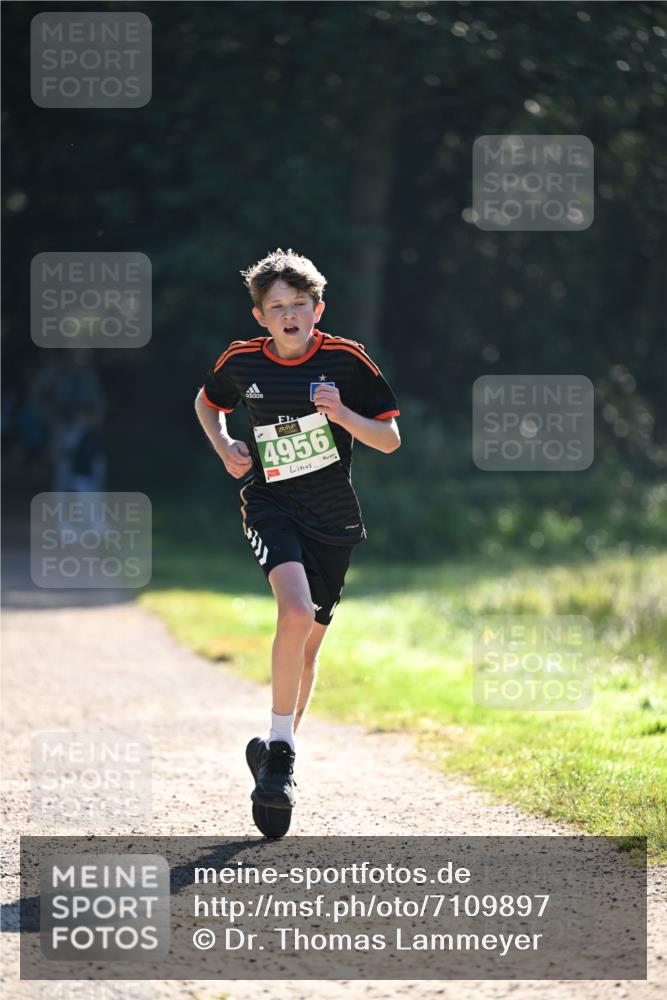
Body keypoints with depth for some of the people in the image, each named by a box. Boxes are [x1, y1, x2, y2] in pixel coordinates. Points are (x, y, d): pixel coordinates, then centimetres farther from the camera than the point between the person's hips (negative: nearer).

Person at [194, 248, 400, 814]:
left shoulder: (345, 359, -6)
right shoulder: (241, 363, -2)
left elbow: (390, 440, -3)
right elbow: (207, 404, 21)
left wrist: (341, 413, -20)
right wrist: (225, 449, 3)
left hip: (334, 520, 2)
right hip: (271, 507, -2)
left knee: (308, 646, 10)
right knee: (296, 613, -27)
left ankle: (278, 750, 31)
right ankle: (280, 748, -19)